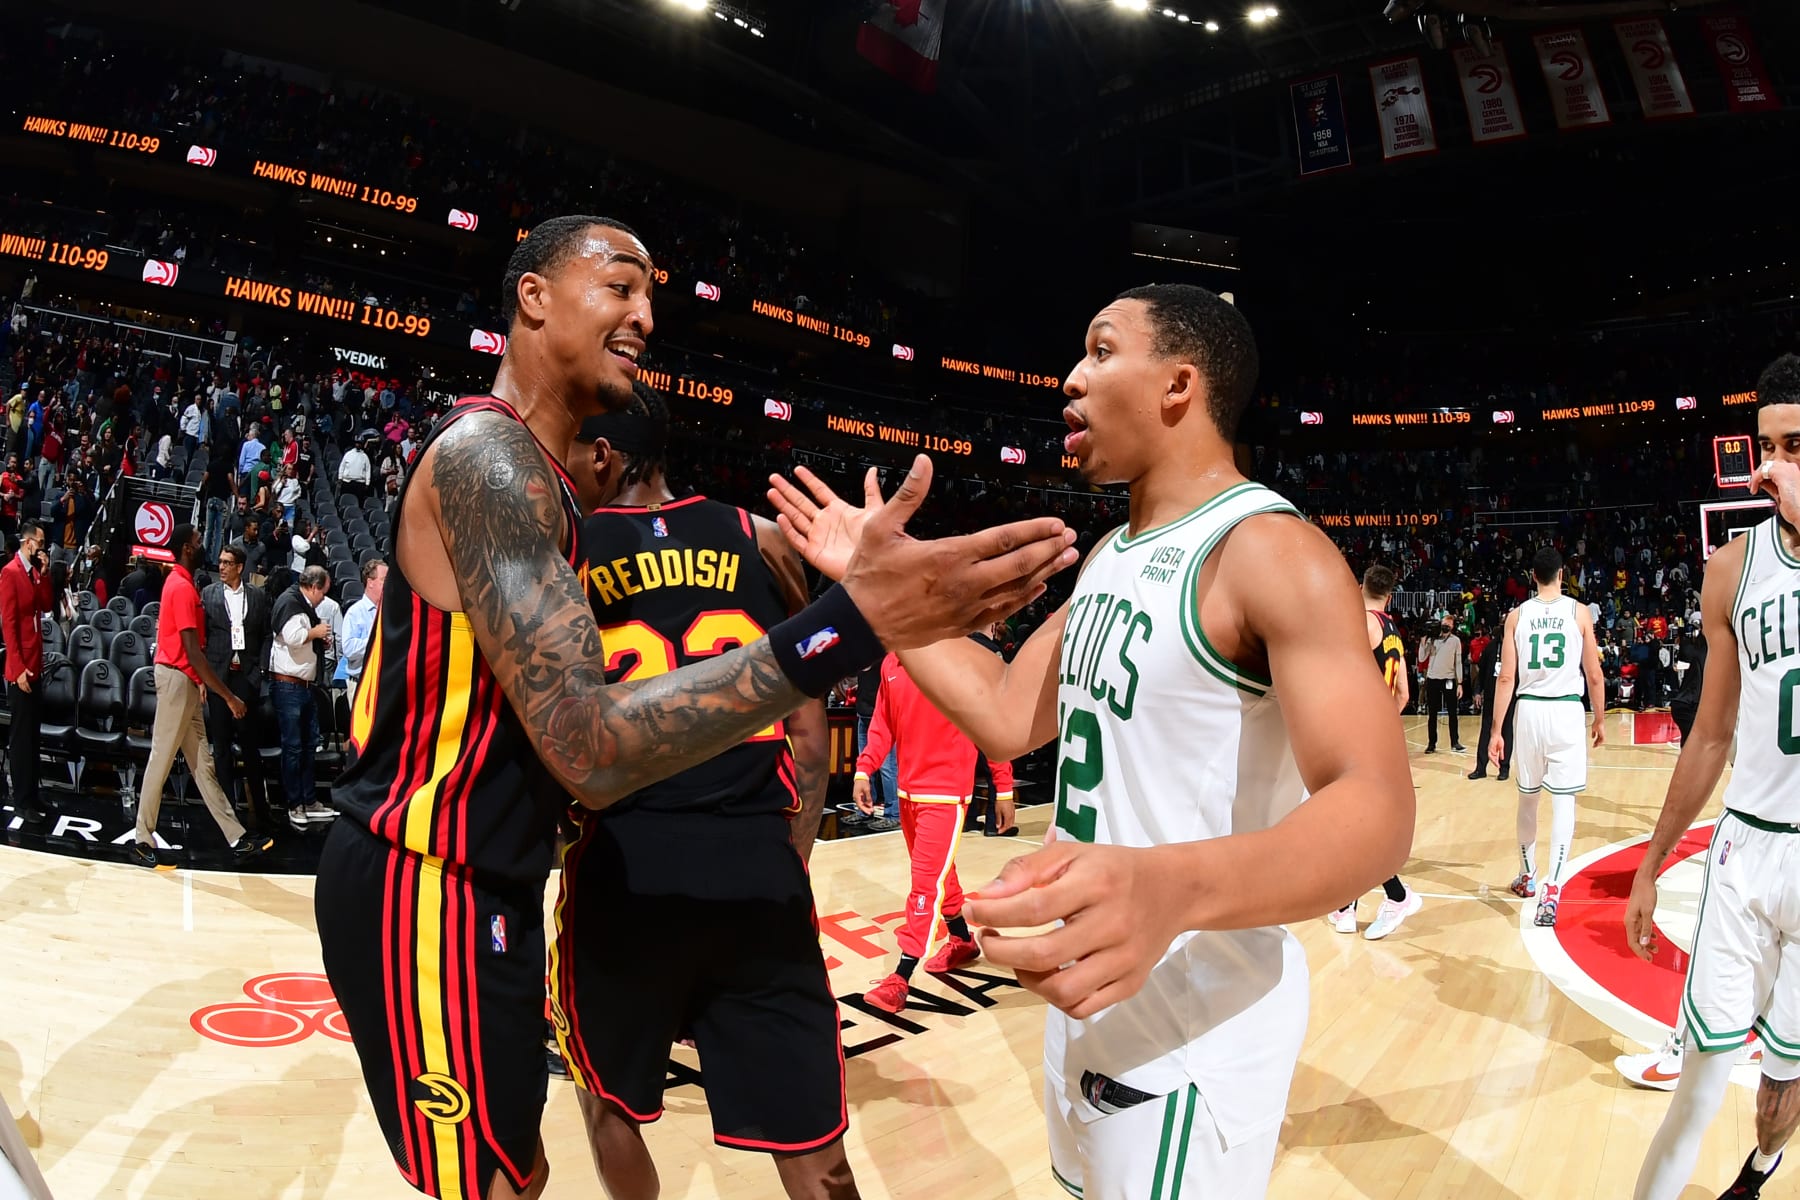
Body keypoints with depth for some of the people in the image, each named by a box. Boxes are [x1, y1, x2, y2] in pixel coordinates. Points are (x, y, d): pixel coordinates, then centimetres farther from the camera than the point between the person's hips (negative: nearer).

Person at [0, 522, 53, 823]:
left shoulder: (33, 571, 11)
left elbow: (47, 605, 7)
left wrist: (44, 574, -2)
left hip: (36, 664, 8)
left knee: (34, 733, 14)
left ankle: (32, 792, 23)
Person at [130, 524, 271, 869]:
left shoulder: (180, 583, 13)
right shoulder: (183, 588, -17)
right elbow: (193, 653, -22)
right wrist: (228, 696, -21)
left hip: (186, 682, 10)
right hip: (177, 679, -10)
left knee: (203, 763, 8)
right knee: (162, 760, -1)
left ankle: (237, 838, 11)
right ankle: (143, 841, 10)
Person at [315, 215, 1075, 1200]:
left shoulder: (516, 464, 12)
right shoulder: (488, 455, -21)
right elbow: (590, 749, -33)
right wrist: (853, 622, -40)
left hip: (478, 883, 10)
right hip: (430, 894, -10)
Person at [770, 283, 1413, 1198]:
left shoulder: (1272, 551, -20)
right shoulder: (1111, 554, 9)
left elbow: (1374, 810, -30)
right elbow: (1006, 716, 8)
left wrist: (1175, 887, -49)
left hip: (1197, 1016, -9)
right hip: (1094, 982, 9)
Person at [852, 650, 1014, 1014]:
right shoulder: (891, 664, 4)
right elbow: (882, 725, 11)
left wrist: (1004, 788, -7)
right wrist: (863, 770, -1)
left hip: (945, 794, -6)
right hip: (907, 790, 6)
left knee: (928, 880, -7)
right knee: (937, 874, 19)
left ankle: (901, 978, -4)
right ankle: (962, 941, 39)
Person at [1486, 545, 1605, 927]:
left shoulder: (1517, 615, 2)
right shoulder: (1579, 612, 0)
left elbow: (1506, 677, -1)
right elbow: (1594, 675, 2)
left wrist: (1497, 731, 3)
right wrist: (1600, 720, 16)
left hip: (1529, 709, 2)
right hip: (1566, 710, -2)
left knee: (1528, 796, 17)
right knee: (1563, 800, -2)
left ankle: (1528, 877, 31)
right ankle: (1551, 888, -15)